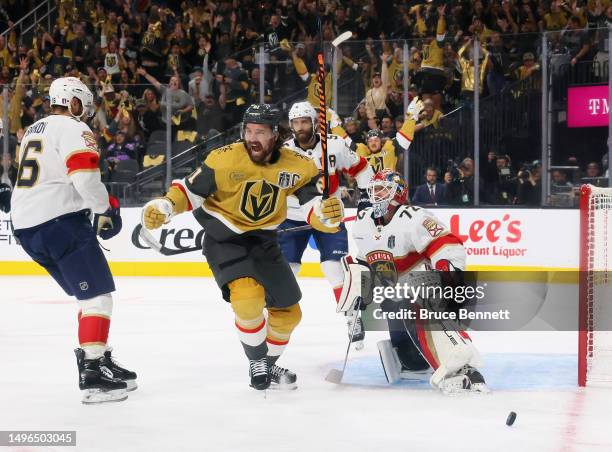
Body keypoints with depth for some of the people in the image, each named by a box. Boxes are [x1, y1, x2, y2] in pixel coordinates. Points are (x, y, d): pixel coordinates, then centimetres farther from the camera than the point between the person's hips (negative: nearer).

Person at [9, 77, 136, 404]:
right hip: (59, 221, -9)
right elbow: (85, 177, -21)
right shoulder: (73, 129, -6)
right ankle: (92, 374, -16)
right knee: (98, 296, -8)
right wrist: (107, 208, -5)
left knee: (88, 293, 20)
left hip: (25, 226, 9)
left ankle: (100, 360, 22)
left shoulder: (33, 131, 24)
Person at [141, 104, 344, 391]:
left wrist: (329, 214, -36)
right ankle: (257, 361, -3)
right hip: (223, 239, -4)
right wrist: (164, 206, -31)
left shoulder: (297, 166, -13)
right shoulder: (224, 159, -22)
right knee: (248, 297, -28)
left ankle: (268, 365, 36)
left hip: (263, 241, 5)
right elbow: (190, 190, -13)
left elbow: (316, 210, -13)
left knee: (289, 312, 8)